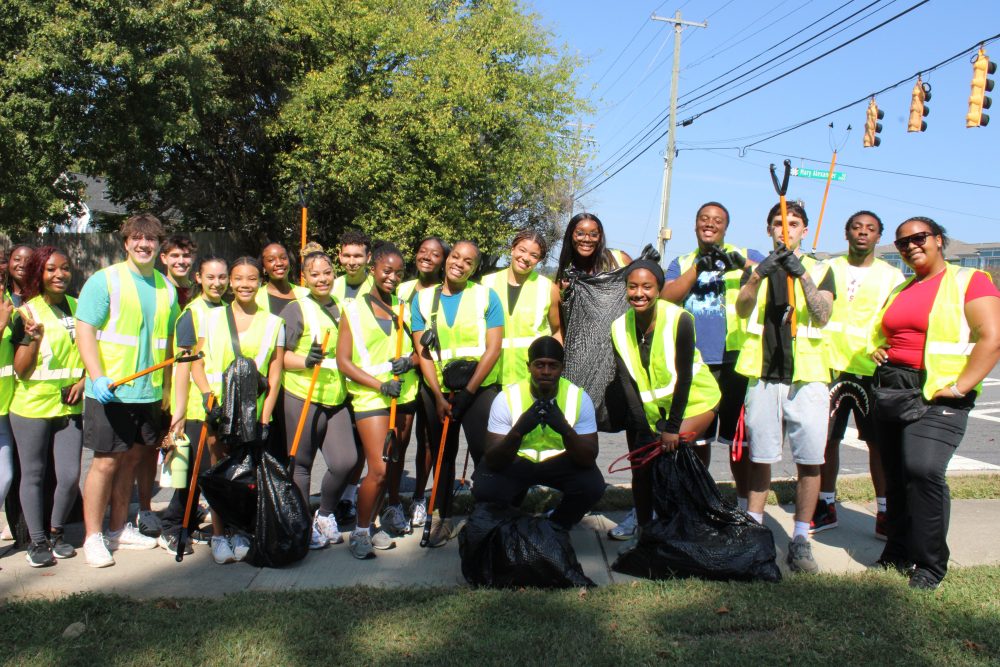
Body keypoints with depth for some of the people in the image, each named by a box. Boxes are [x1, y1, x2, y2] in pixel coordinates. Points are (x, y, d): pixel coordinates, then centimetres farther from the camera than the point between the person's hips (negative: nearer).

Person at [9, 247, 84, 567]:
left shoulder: (78, 308, 5)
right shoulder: (27, 312, -5)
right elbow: (21, 370, -6)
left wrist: (84, 380, -1)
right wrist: (34, 340, -23)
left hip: (69, 407, 3)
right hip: (32, 407, -3)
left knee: (70, 476, 2)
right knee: (33, 475, 8)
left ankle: (57, 532, 23)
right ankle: (37, 540, 20)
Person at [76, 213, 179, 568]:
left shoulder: (166, 287, 11)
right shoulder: (105, 280, -5)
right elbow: (85, 330, -11)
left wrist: (167, 387, 14)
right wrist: (97, 377, -23)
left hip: (149, 392, 5)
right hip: (110, 390, -5)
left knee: (131, 458, 13)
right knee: (106, 461, -2)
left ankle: (118, 529, 25)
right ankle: (92, 538, 11)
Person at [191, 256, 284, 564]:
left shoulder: (273, 323, 5)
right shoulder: (213, 317, 7)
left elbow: (274, 377, 2)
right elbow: (197, 362, 6)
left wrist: (265, 419, -5)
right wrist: (207, 395, -11)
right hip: (217, 407, 0)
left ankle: (240, 533, 17)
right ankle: (218, 536, 10)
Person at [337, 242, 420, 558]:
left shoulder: (403, 308, 11)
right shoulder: (353, 309, -1)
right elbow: (343, 360, -6)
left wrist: (409, 360, -13)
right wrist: (379, 384, -17)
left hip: (404, 394, 5)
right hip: (370, 396, -4)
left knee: (396, 460, 16)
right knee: (379, 469, -12)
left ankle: (393, 508, 41)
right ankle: (361, 531, 5)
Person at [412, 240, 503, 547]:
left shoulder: (487, 297, -2)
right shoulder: (423, 299, 4)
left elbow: (493, 349, -7)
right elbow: (423, 352, 1)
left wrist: (468, 392, -11)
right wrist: (439, 396, -7)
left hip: (480, 389, -2)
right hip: (439, 391, 3)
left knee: (484, 453, -5)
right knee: (442, 455, 11)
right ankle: (443, 517, 24)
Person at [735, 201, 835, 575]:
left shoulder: (820, 270, 10)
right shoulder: (757, 269, 13)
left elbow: (822, 316, -7)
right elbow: (742, 310, -6)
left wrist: (802, 274, -21)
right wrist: (759, 274, -24)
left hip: (807, 375, 0)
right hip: (763, 374, 1)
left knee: (810, 460, -3)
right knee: (760, 457, 6)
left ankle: (801, 541, 7)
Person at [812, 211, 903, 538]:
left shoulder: (891, 275, 8)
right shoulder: (828, 269, 10)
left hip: (872, 369, -1)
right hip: (830, 366, 1)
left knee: (879, 441, 3)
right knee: (826, 438, 5)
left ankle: (884, 513, 15)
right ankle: (826, 507, 19)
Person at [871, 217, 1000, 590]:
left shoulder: (969, 281, -2)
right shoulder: (899, 291, 19)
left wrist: (960, 387, -17)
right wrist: (878, 351, 9)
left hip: (936, 395, -7)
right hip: (890, 390, 7)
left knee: (923, 470, -20)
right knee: (896, 475, 9)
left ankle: (929, 564, -6)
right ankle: (898, 552, 21)